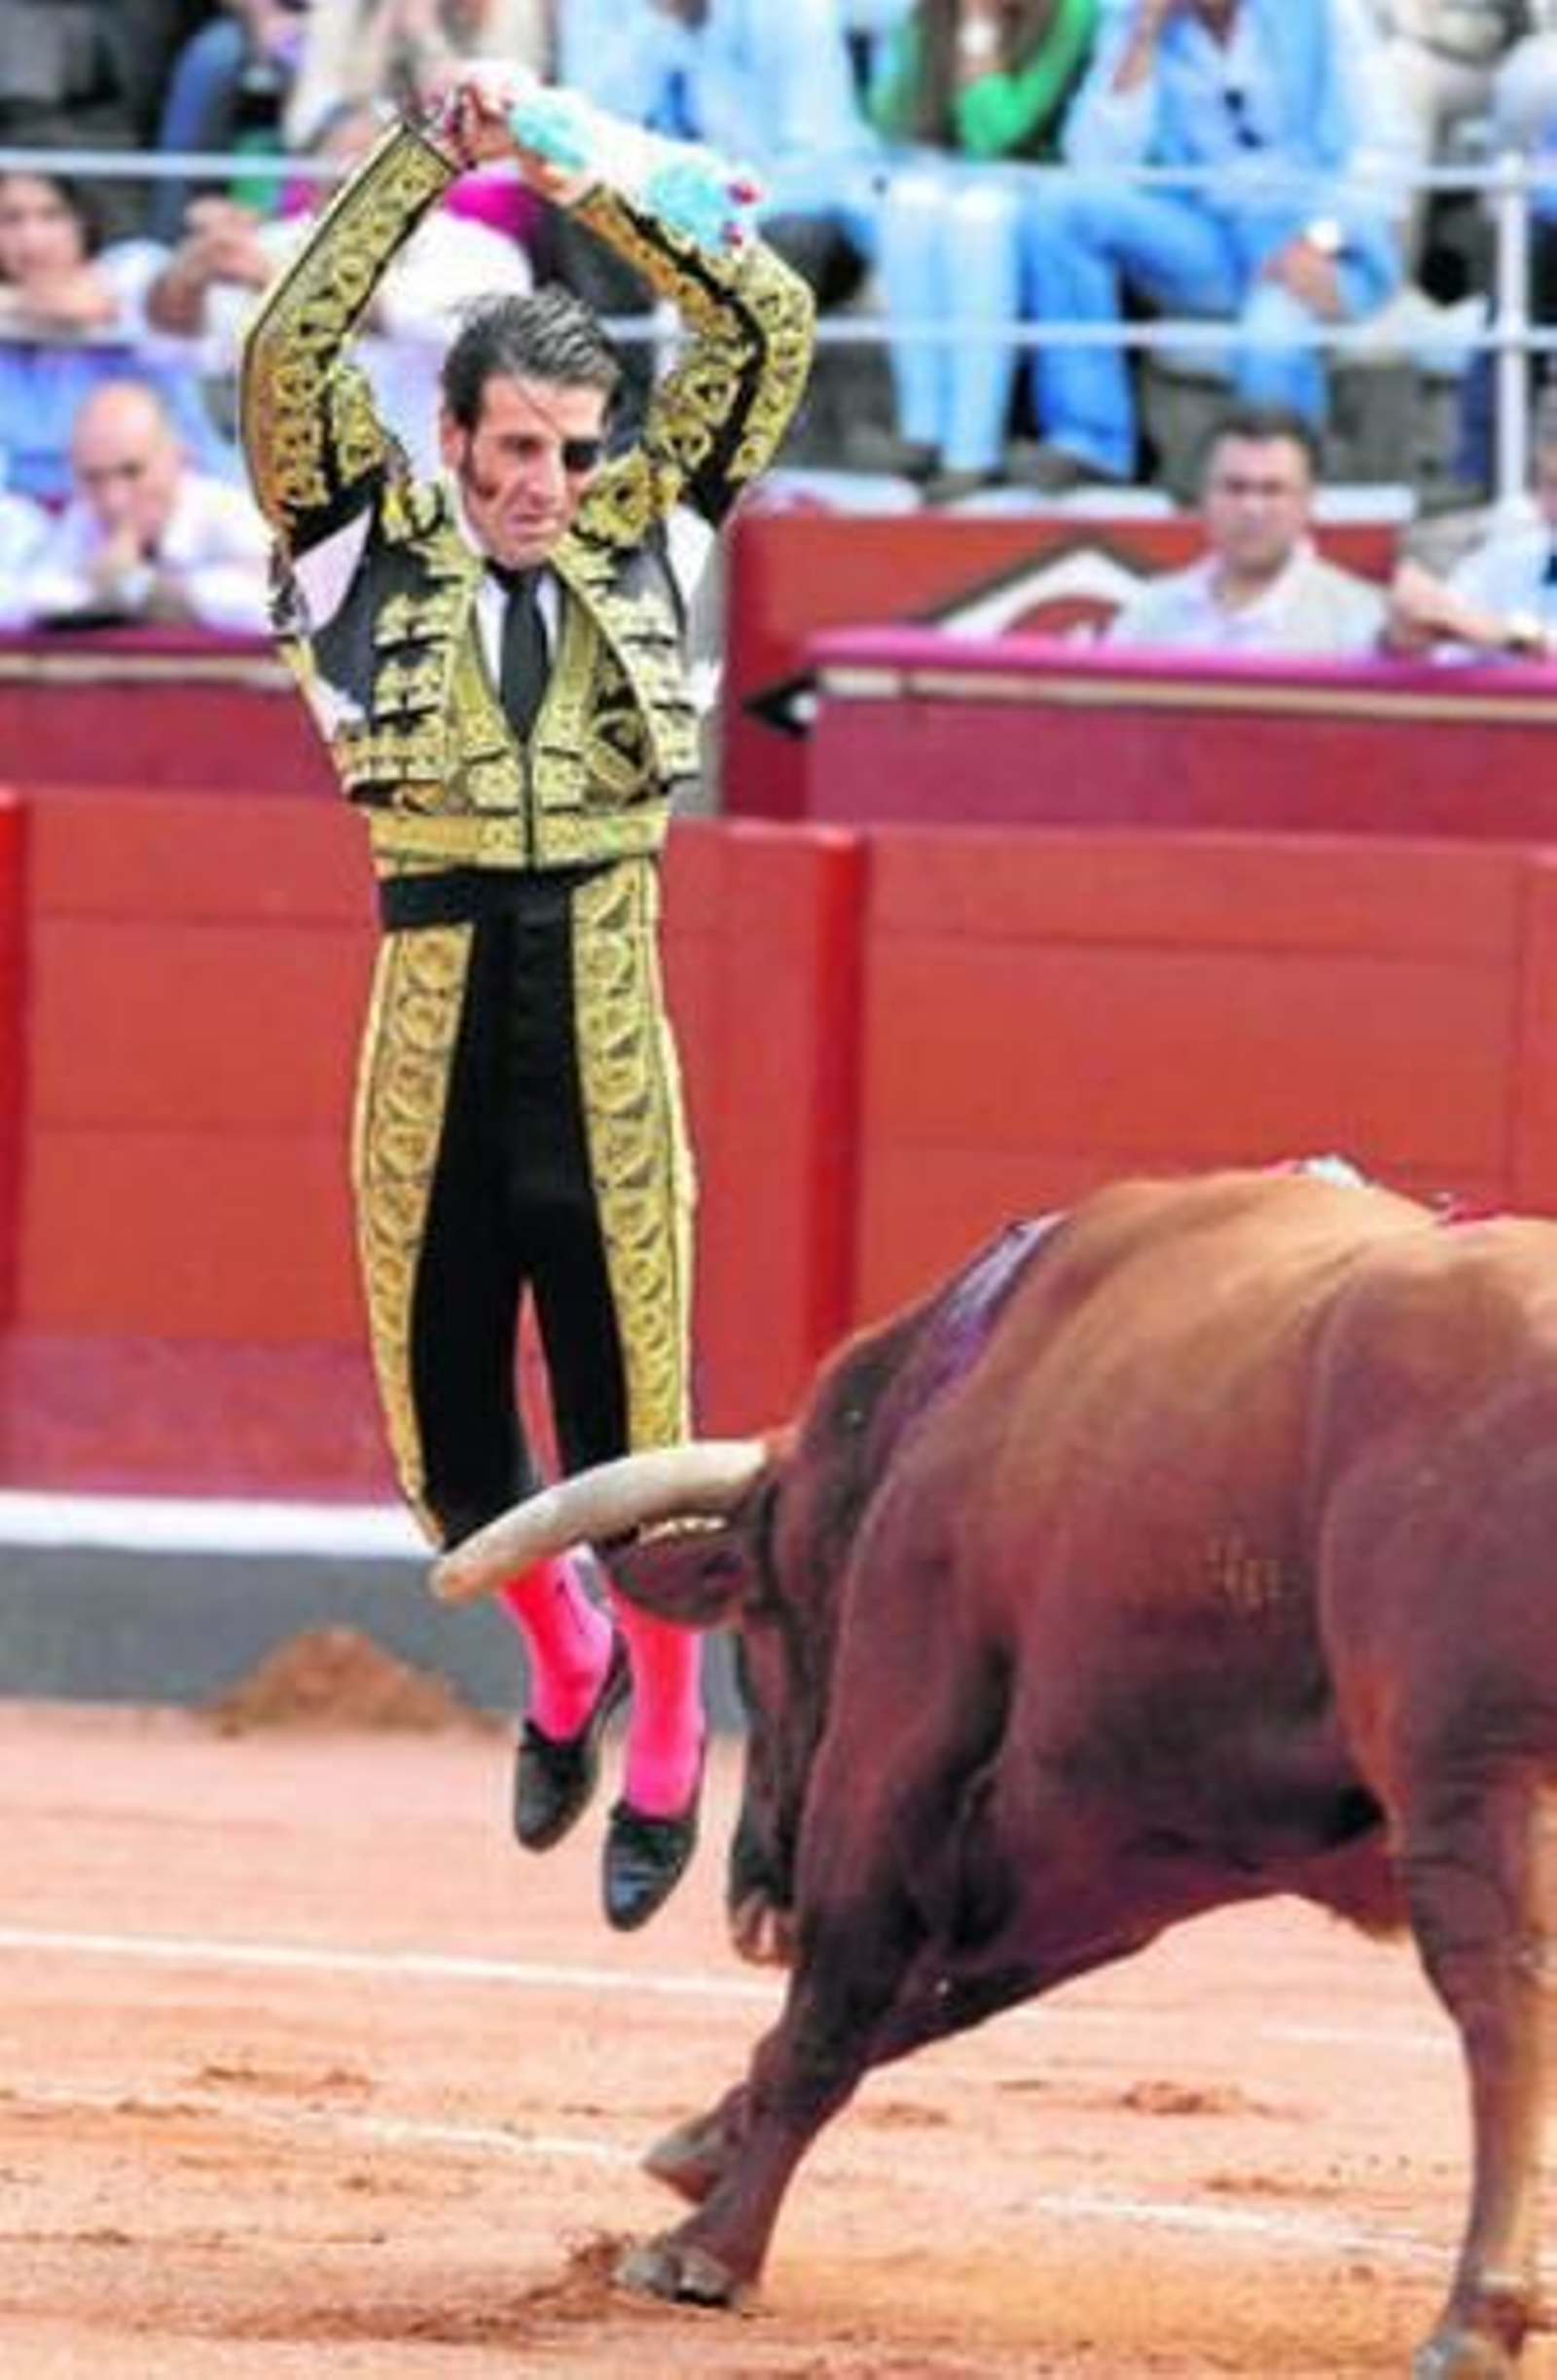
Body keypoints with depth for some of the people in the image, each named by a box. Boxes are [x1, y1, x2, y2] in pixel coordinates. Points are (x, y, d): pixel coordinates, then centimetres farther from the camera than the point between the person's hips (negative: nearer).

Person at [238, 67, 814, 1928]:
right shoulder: (377, 549, 3)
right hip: (433, 1044, 0)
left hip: (603, 1048, 0)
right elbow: (286, 359, -10)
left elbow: (767, 334, 4)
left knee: (630, 1418, 2)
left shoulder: (635, 537, 6)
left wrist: (585, 184, 0)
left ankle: (665, 1755, 20)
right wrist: (433, 163, -10)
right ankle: (565, 1665, 37)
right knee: (447, 1435, 8)